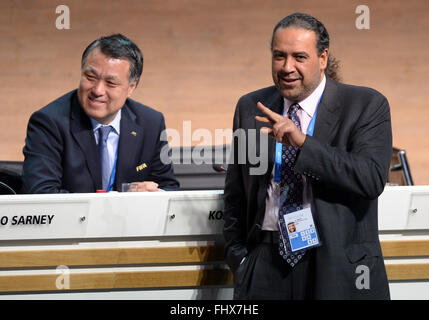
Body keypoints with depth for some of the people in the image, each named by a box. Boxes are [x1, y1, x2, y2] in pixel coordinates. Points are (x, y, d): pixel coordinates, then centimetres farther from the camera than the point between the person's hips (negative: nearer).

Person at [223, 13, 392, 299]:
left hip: (339, 270, -3)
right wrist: (239, 259, 6)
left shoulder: (367, 106, -2)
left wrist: (304, 143, -23)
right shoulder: (250, 108, 9)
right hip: (267, 269, 3)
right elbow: (235, 196, 15)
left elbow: (373, 178, -17)